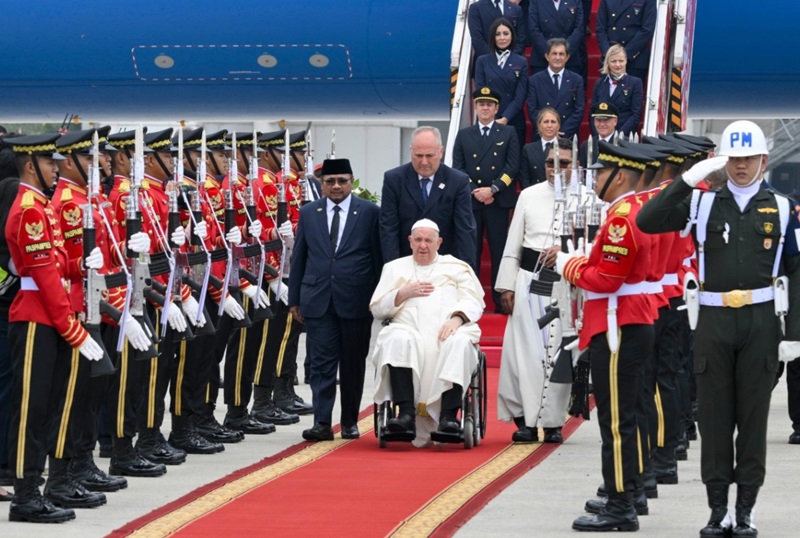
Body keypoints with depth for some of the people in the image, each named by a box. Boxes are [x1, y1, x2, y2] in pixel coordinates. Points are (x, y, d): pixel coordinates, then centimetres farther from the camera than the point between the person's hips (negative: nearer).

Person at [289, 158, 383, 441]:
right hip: (318, 300, 1)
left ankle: (350, 422, 16)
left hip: (356, 301, -1)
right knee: (321, 363, -4)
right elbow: (298, 257, 11)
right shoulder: (308, 213, 9)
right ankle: (322, 423, -6)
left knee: (353, 365, 6)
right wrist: (295, 299, 7)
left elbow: (379, 258, 3)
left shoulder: (369, 212, 2)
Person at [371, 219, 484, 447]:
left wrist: (457, 318, -11)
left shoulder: (457, 268, 24)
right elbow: (376, 308, 18)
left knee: (459, 343, -36)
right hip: (409, 329, 0)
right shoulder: (395, 268, 27)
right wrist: (403, 293, 2)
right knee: (398, 340, -36)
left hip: (449, 329, 0)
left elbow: (474, 302, 10)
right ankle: (406, 413, -44)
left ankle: (448, 417, -43)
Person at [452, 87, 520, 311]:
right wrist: (474, 191, -8)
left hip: (498, 201, -1)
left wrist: (493, 189, -11)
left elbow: (512, 166, 0)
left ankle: (501, 300, 0)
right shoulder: (464, 135, 13)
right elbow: (458, 167, 6)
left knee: (499, 250, -2)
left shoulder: (508, 134, 9)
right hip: (470, 200, 1)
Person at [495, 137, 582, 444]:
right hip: (530, 279, 1)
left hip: (566, 283, -1)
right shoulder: (529, 196, 9)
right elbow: (512, 245, 10)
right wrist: (506, 287, 5)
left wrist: (565, 248, -18)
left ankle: (553, 422, 7)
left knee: (558, 351, 0)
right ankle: (526, 419, 1)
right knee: (525, 349, -4)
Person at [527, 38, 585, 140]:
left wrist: (563, 132, -11)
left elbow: (579, 112, 1)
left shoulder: (576, 80, 7)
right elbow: (532, 111, 0)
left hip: (568, 137, 1)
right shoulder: (535, 81, 5)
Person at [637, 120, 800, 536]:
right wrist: (689, 178, -14)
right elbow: (647, 222, -7)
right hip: (713, 319, 1)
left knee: (753, 416, 4)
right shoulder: (703, 203, 5)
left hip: (761, 322, -1)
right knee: (713, 417, 4)